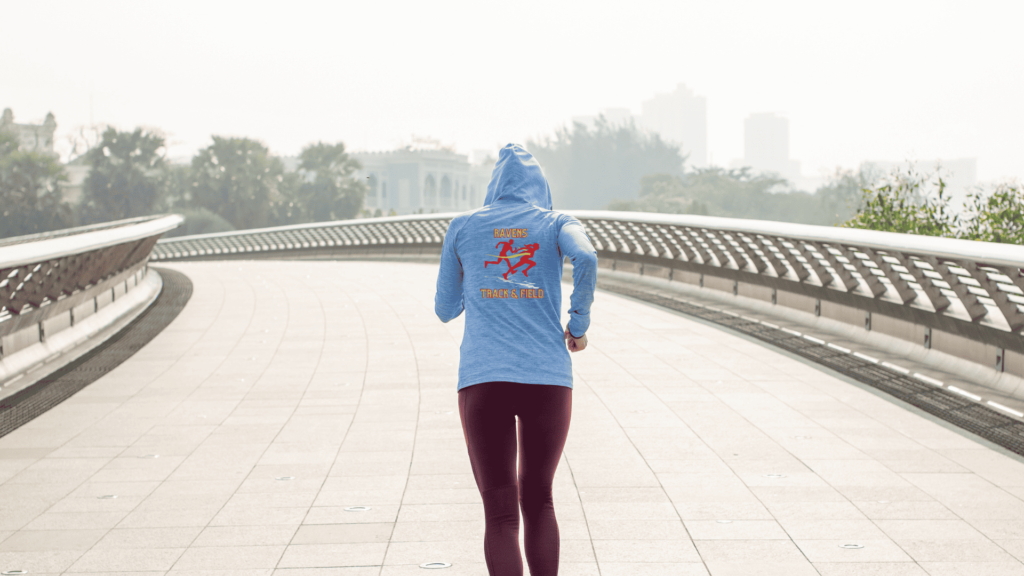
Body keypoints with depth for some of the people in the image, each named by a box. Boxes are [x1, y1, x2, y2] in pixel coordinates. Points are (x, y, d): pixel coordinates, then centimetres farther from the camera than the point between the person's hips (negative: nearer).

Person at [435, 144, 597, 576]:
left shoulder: (461, 228, 14)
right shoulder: (557, 224, 11)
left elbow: (445, 310, 20)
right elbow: (586, 258, -12)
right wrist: (579, 325, 0)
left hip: (481, 381, 0)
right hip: (549, 379, 0)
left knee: (500, 515, 2)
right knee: (538, 499, 20)